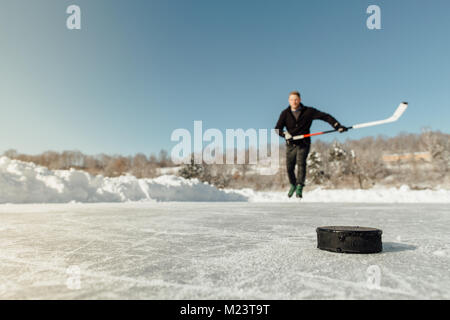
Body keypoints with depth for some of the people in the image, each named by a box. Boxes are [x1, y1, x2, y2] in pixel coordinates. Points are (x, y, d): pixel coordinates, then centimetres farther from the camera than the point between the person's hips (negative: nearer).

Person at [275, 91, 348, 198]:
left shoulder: (308, 111, -1)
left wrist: (338, 126, -13)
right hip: (291, 145, 2)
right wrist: (285, 134, -27)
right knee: (289, 167, 3)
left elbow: (325, 116, -2)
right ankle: (293, 185, 29)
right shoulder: (285, 113, 1)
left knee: (301, 163, -21)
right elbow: (277, 128, -6)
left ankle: (300, 187, -18)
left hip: (304, 144, -1)